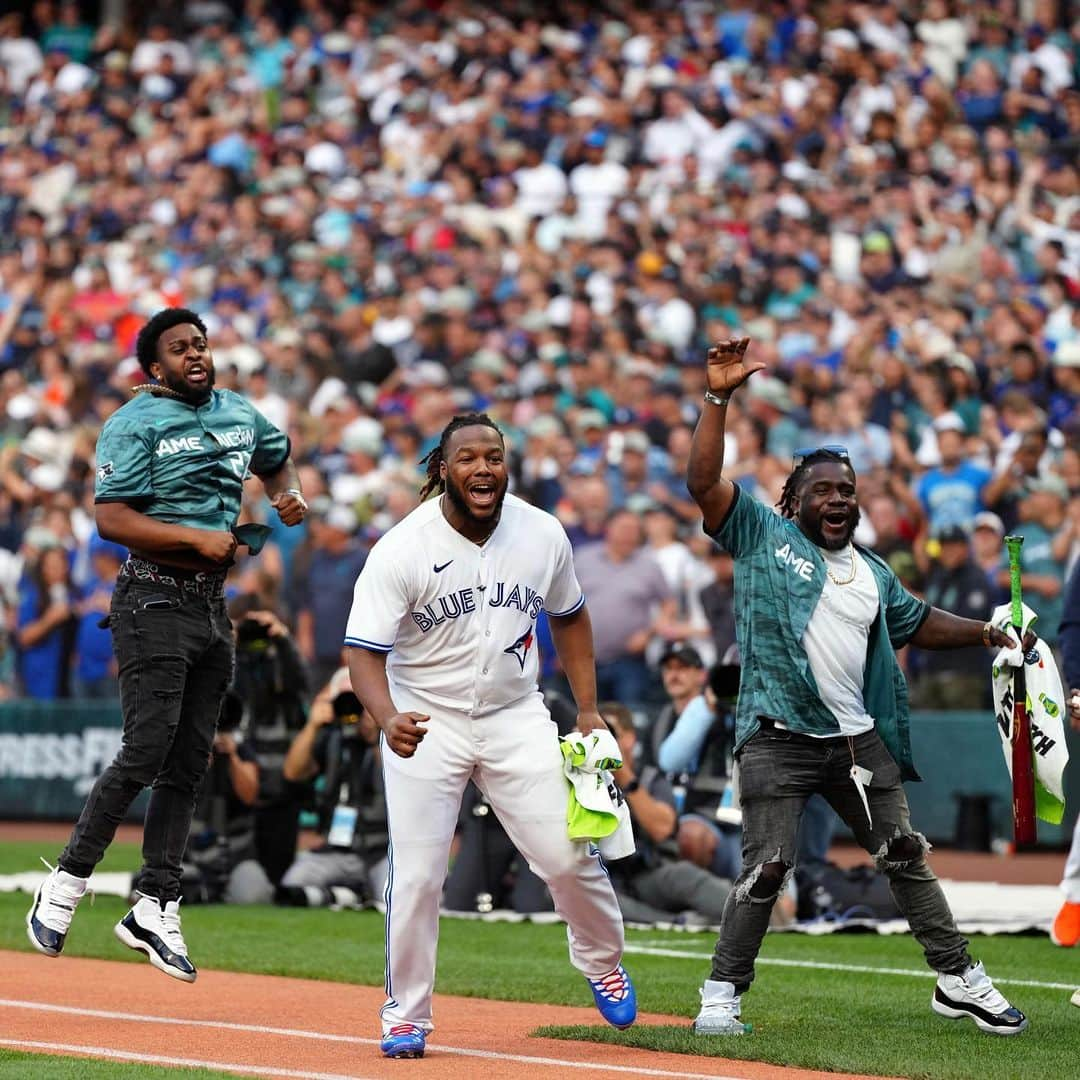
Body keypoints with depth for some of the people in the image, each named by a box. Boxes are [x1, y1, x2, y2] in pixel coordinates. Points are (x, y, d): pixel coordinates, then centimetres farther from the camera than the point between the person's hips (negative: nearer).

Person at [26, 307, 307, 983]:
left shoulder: (241, 415, 13)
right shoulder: (136, 423, -7)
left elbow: (278, 461, 34)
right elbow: (112, 520, -16)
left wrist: (290, 495, 12)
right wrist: (197, 538, -21)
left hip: (214, 605, 7)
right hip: (156, 603, -7)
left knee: (190, 762, 4)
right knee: (146, 753, -14)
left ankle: (157, 908, 8)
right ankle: (68, 883, 0)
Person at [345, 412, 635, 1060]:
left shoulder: (542, 534, -6)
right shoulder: (402, 550, -18)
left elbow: (569, 617, 12)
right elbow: (365, 650, -20)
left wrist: (588, 711, 8)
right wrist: (388, 718, -40)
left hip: (515, 715, 3)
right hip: (427, 720, -3)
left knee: (568, 854, -1)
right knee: (416, 874, -9)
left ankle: (603, 963, 28)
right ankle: (407, 1016, 7)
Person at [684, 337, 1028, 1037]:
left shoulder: (873, 573, 18)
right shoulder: (763, 536, 2)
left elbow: (916, 623, 30)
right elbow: (704, 481, -9)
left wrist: (985, 633, 16)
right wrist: (720, 398, -17)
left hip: (860, 740, 5)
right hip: (779, 738, -5)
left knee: (906, 858, 8)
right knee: (766, 870, -12)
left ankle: (959, 981, 16)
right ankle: (723, 993, -1)